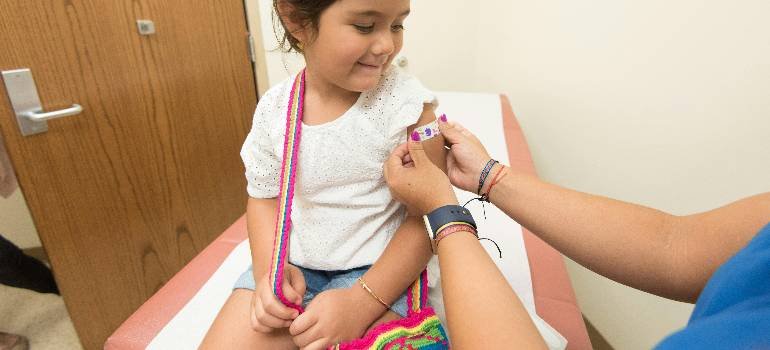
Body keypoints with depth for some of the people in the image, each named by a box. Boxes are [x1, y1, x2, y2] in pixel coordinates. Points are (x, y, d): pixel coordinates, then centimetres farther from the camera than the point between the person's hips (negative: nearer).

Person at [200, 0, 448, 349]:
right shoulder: (274, 109, -6)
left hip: (379, 269, -2)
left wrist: (362, 301, -21)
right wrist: (269, 267, -11)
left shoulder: (407, 104, -16)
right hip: (292, 265, 3)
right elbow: (264, 197, 6)